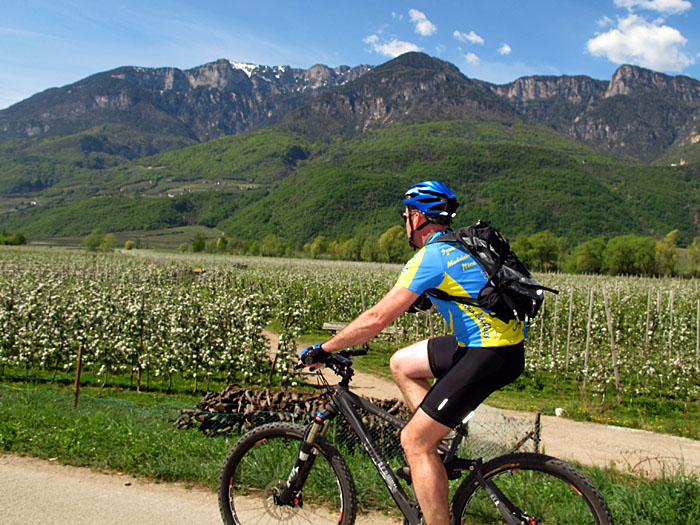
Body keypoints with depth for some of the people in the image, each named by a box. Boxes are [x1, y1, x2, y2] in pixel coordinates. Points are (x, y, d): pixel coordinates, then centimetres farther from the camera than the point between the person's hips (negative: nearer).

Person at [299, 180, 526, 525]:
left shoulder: (430, 256, -14)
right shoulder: (459, 246, 14)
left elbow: (376, 320, -18)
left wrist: (323, 349, -8)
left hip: (492, 355, -9)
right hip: (495, 339, 9)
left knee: (413, 440, -6)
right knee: (401, 364, 18)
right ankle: (439, 447, 20)